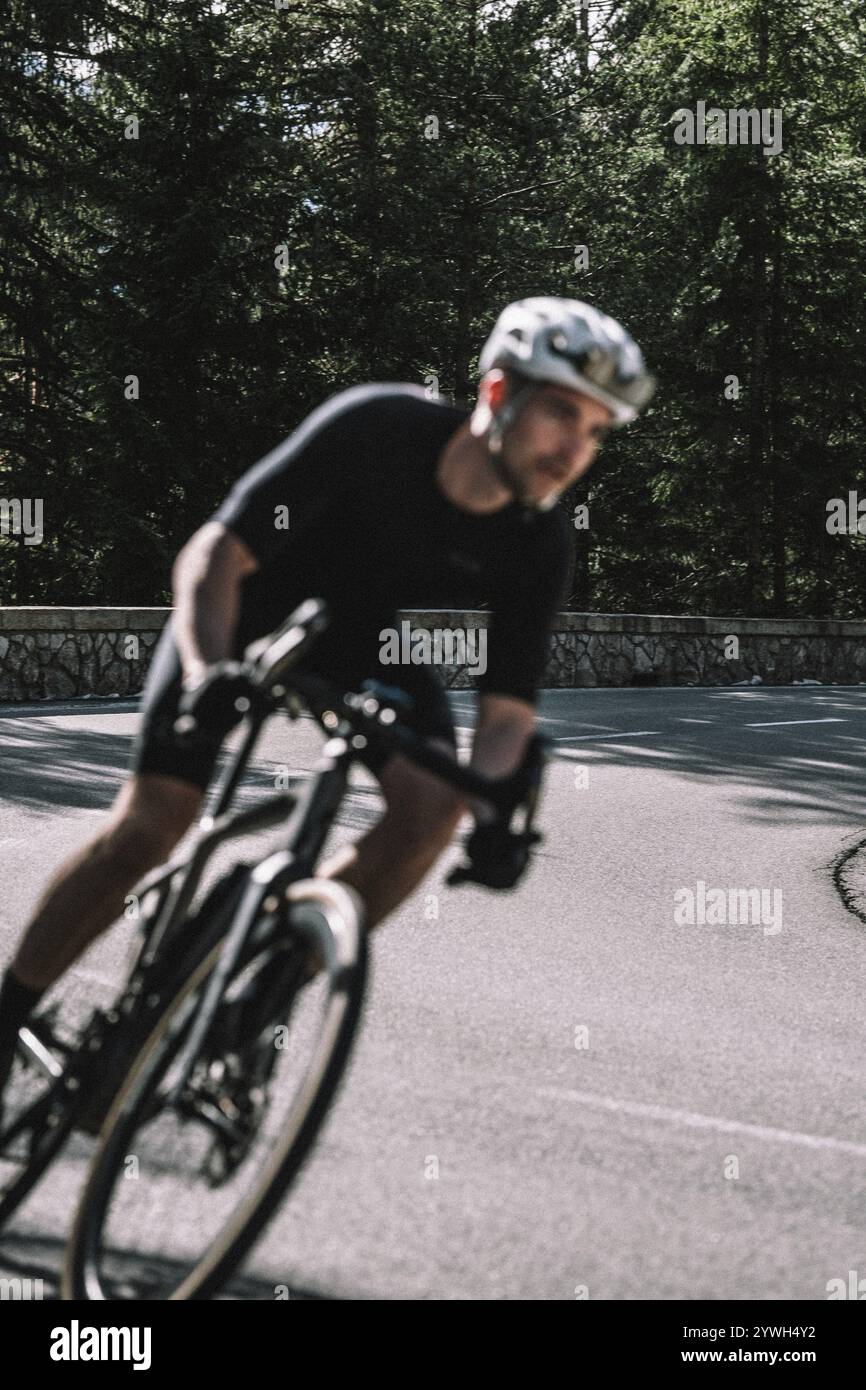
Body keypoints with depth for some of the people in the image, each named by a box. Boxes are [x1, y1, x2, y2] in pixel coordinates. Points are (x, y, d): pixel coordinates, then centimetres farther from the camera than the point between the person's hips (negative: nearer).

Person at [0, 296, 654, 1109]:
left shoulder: (537, 546, -20)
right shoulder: (375, 429, -32)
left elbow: (506, 707, -16)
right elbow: (215, 553, -31)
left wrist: (493, 811, -36)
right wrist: (208, 673, -46)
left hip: (365, 646, 3)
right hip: (246, 617, -3)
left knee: (433, 803, -22)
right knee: (149, 824, -12)